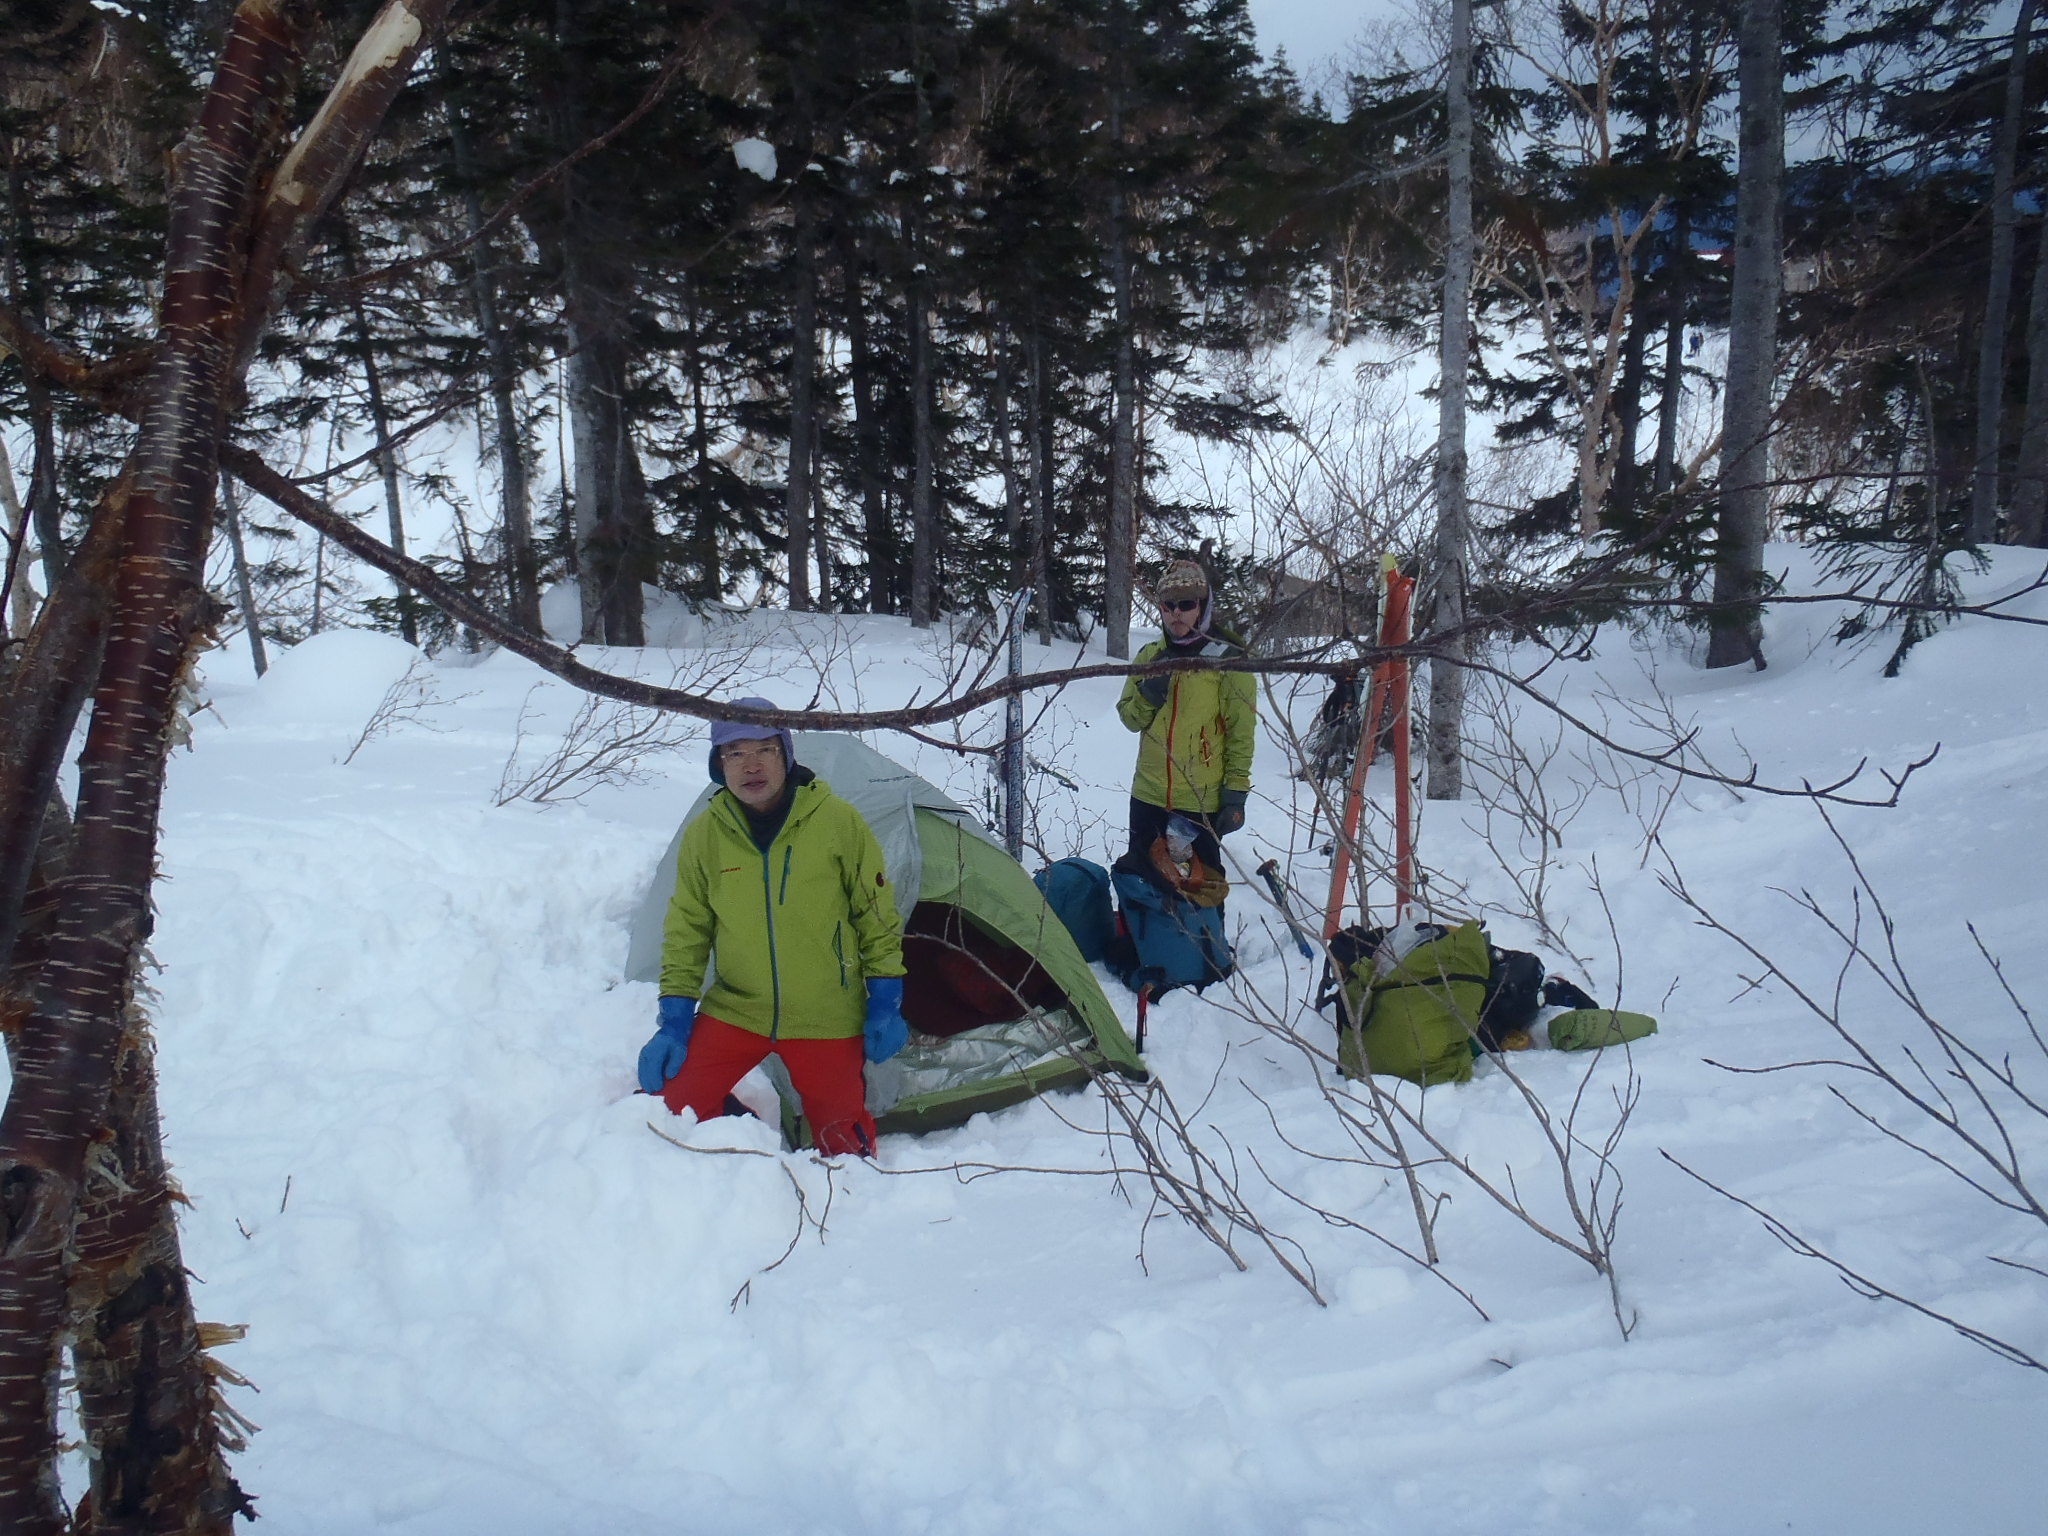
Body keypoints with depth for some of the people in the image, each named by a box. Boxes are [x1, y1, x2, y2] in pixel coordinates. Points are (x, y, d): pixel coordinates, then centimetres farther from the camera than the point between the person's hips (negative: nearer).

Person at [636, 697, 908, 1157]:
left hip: (827, 1018, -2)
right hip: (735, 1011, 2)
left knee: (842, 1140, 5)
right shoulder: (704, 834, -7)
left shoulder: (838, 822, -13)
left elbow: (878, 917, -4)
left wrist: (885, 1005, -5)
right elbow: (686, 933, 2)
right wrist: (675, 1020, -3)